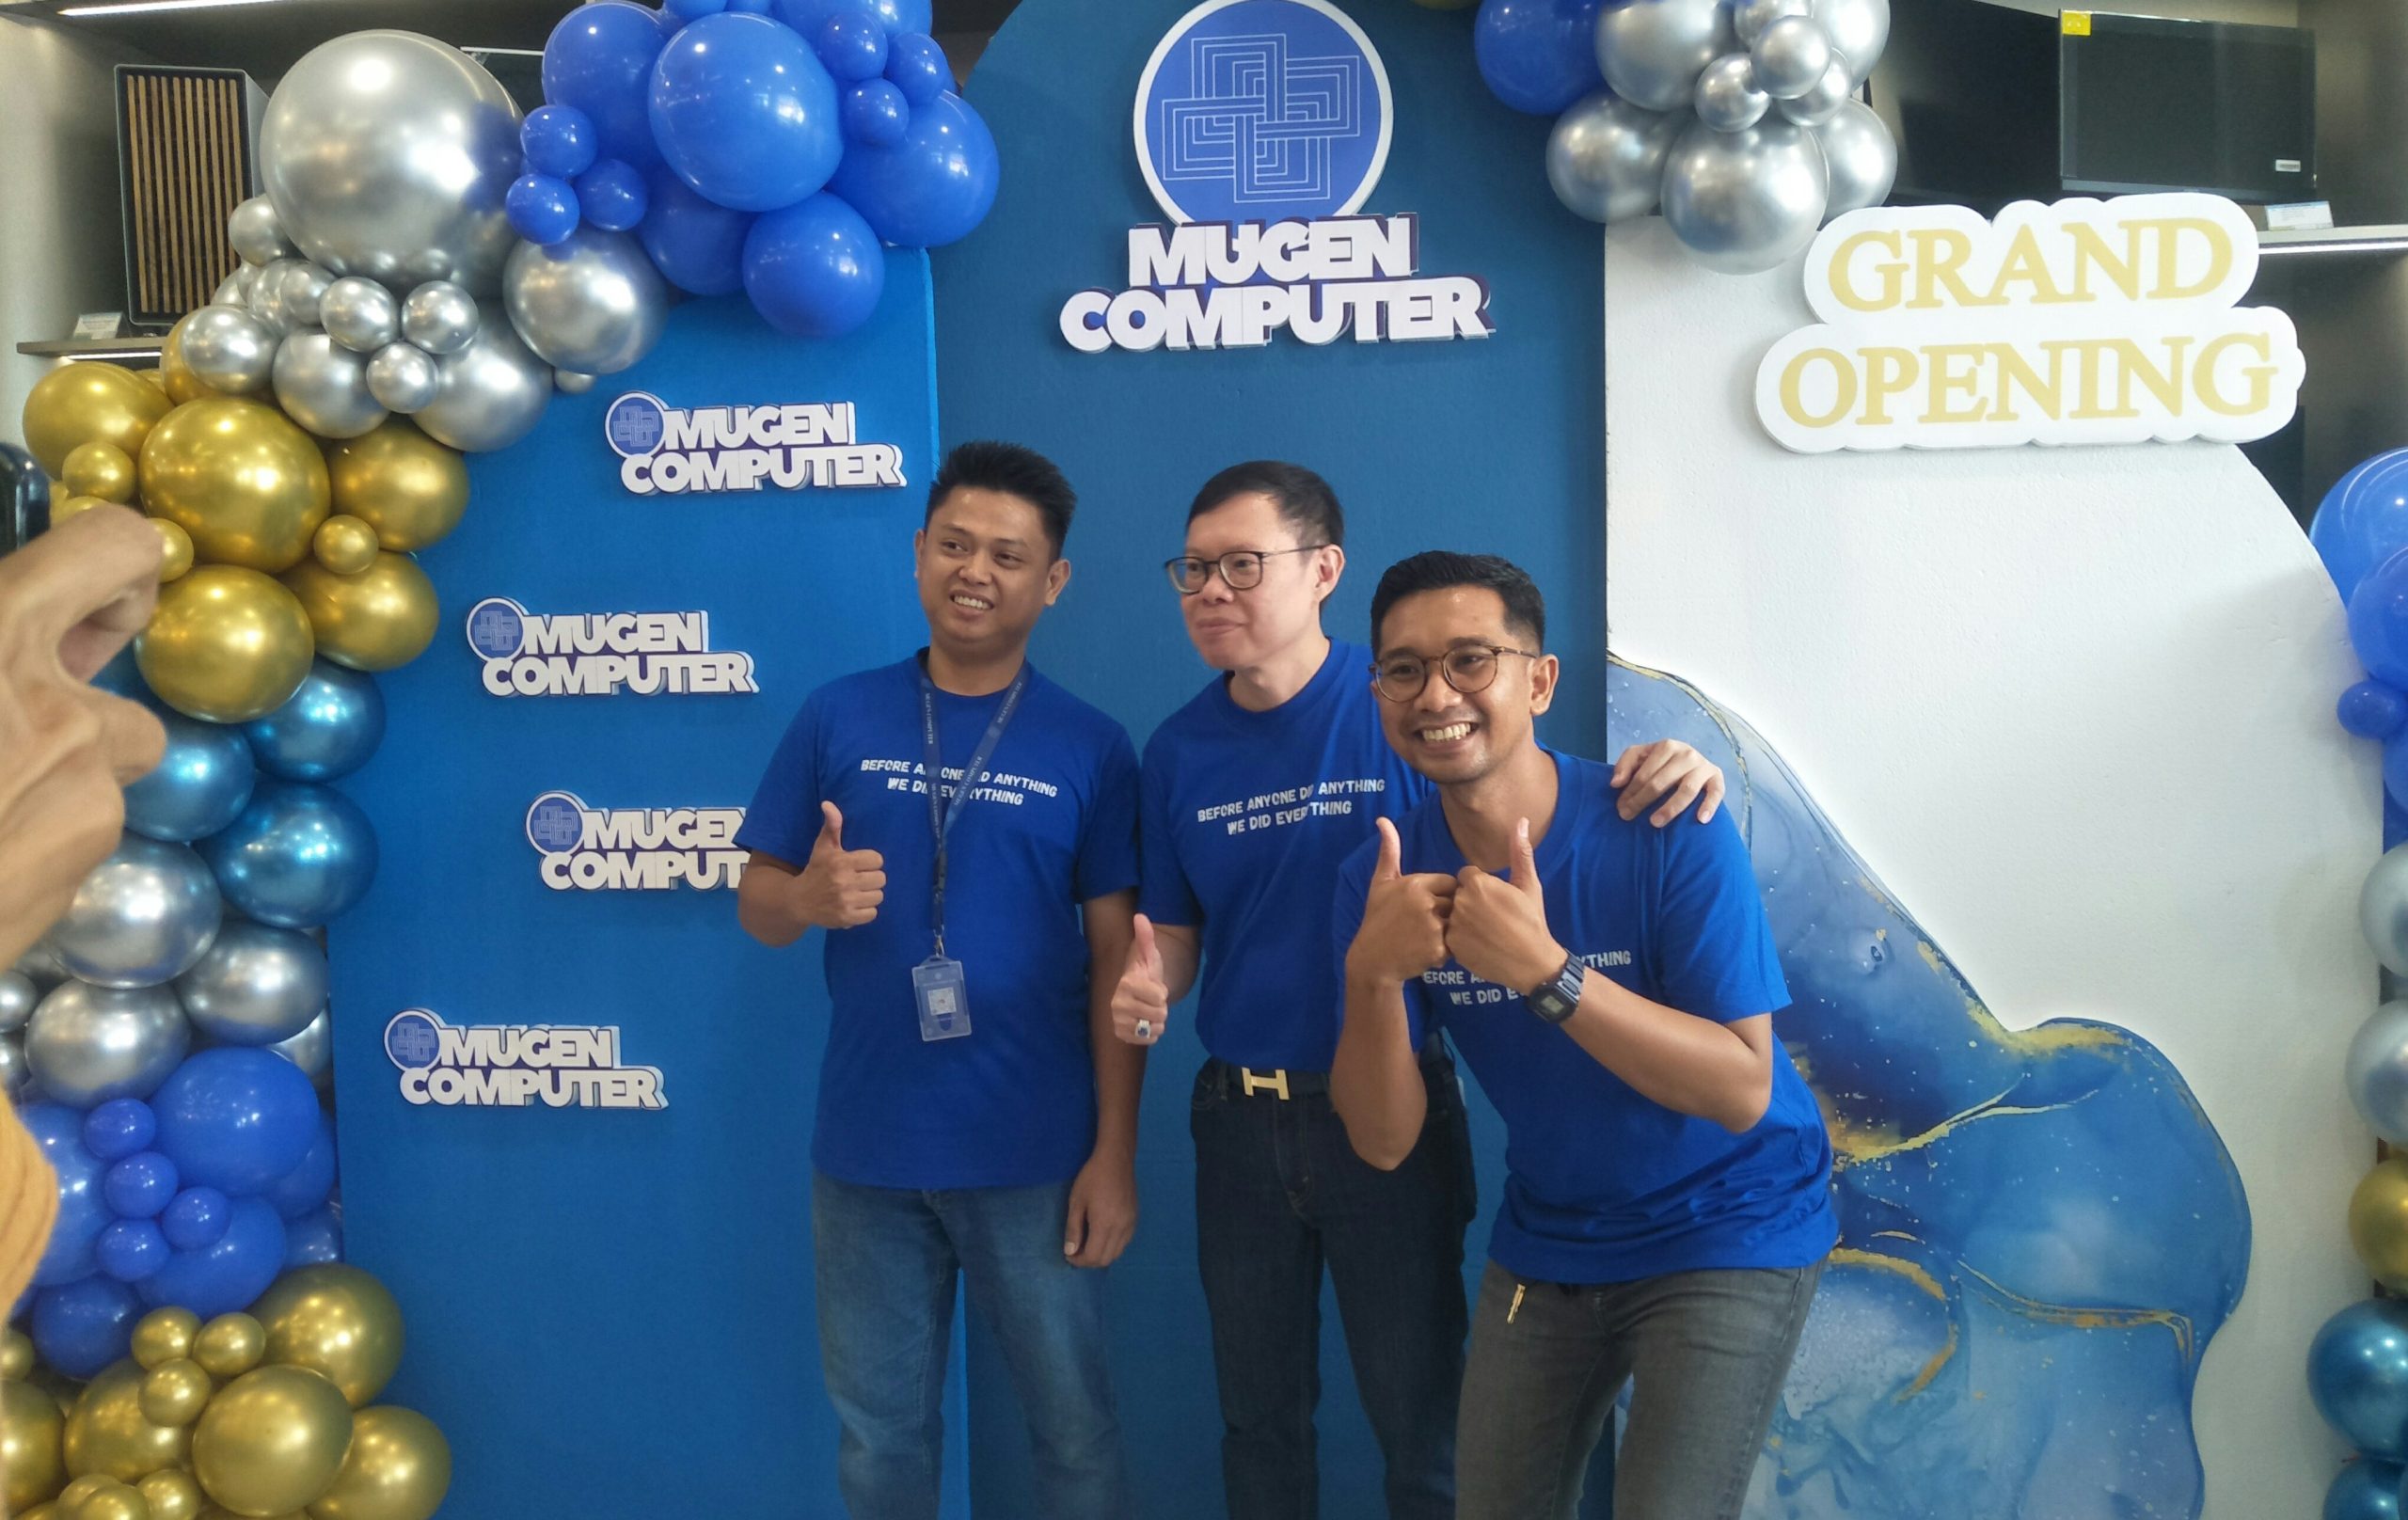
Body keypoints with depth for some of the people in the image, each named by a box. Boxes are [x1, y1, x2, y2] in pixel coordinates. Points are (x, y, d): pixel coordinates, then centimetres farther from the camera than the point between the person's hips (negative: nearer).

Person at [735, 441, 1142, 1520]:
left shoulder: (1089, 747, -1)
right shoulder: (838, 719, 1)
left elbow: (1117, 958, -2)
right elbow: (756, 905, 4)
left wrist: (1115, 1153, -6)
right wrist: (809, 899, -20)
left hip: (1035, 1156, -1)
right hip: (864, 1149, 1)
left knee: (1073, 1424, 10)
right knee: (880, 1433, 15)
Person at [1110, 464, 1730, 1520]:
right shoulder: (1179, 751, 1)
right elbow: (1174, 928, 10)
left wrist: (1668, 779, -28)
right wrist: (1145, 989, -13)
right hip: (1240, 1118, 4)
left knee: (1419, 1422, 8)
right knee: (1257, 1414, 18)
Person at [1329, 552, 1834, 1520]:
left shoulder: (1667, 832, -22)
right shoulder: (1382, 879, -10)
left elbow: (1742, 1092, -26)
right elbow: (1384, 1142, -12)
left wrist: (1545, 970, -37)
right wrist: (1374, 975, -31)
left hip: (1726, 1232, -4)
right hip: (1547, 1241, 5)